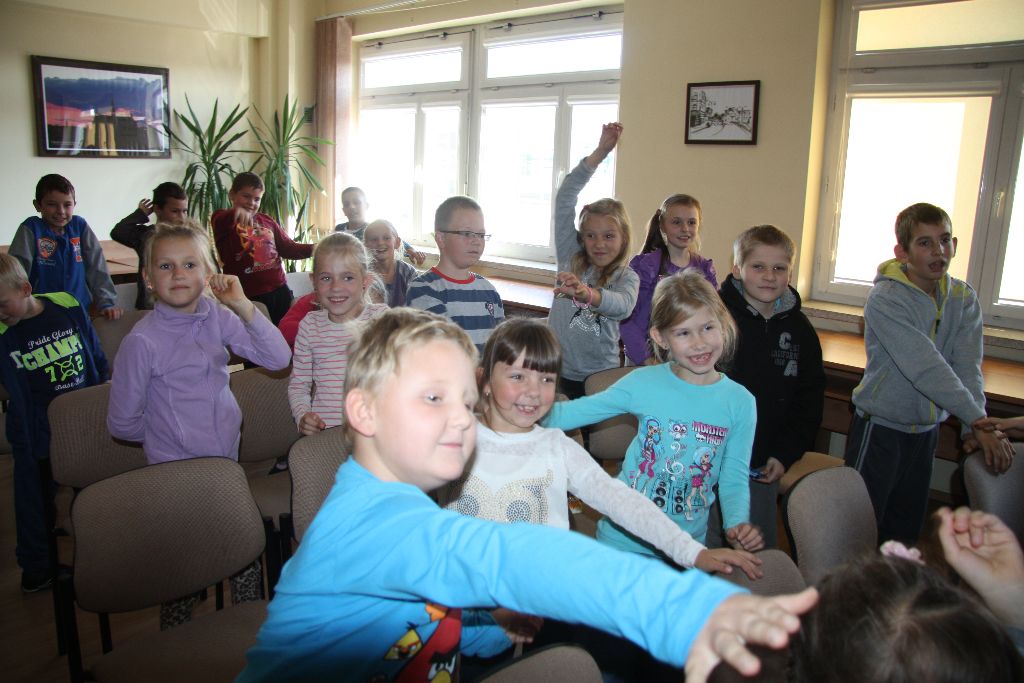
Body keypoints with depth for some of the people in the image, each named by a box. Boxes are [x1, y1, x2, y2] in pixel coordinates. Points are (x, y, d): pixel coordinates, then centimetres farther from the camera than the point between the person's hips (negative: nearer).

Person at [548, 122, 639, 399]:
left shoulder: (626, 277, -3)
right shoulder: (571, 258, 2)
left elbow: (623, 307, -27)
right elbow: (564, 199, -4)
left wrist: (586, 293, -48)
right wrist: (600, 152, -8)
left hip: (600, 378, -1)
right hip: (557, 374, 1)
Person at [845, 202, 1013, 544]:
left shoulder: (964, 298, 1)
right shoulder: (885, 299, -19)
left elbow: (967, 367, -10)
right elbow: (925, 367, -26)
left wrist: (974, 428, -24)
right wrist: (979, 421, -28)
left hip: (927, 430, 6)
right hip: (880, 428, -6)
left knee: (907, 530, 17)